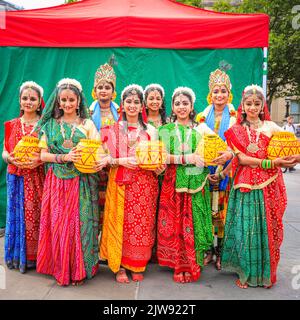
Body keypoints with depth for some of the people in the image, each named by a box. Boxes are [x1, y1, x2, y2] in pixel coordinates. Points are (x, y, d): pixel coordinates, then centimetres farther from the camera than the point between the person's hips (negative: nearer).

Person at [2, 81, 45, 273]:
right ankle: (18, 256, 22)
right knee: (17, 217, 7)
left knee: (36, 216, 0)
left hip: (38, 179, -3)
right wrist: (11, 159, -10)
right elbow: (4, 151, 11)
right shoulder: (12, 125, 11)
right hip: (16, 179, 3)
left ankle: (36, 256, 15)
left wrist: (40, 160, -20)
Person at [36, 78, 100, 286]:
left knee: (80, 223, 0)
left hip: (82, 183, -1)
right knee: (58, 224, 2)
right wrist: (65, 157, -13)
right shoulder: (50, 125, 9)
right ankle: (61, 269, 18)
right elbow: (43, 154, 2)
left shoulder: (87, 124, 6)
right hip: (57, 182, 1)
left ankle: (80, 270, 15)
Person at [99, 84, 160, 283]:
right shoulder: (114, 129, 7)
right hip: (120, 184, 0)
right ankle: (119, 266, 16)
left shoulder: (151, 130, 8)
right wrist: (122, 161, -15)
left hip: (145, 185, 1)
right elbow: (106, 157, 2)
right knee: (120, 223, 0)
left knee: (142, 225, 3)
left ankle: (138, 266, 20)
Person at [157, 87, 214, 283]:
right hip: (173, 183, -1)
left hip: (197, 183, 1)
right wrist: (186, 158, -16)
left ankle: (193, 265, 17)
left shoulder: (201, 129, 10)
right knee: (175, 223, 1)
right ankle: (179, 266, 16)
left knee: (194, 222, 2)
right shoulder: (166, 130, 7)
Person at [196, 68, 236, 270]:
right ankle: (208, 249, 18)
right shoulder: (203, 116, 7)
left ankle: (221, 251, 16)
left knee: (223, 211, 2)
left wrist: (223, 172, -12)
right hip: (206, 171, 2)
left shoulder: (235, 117, 2)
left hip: (227, 171, -1)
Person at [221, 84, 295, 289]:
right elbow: (241, 159, -5)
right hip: (246, 185, 0)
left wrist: (284, 160, -21)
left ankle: (266, 273, 24)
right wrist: (271, 162, -14)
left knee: (268, 228, 6)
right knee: (245, 228, 1)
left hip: (269, 185, 1)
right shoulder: (236, 131, 6)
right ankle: (246, 272, 18)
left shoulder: (271, 127, 6)